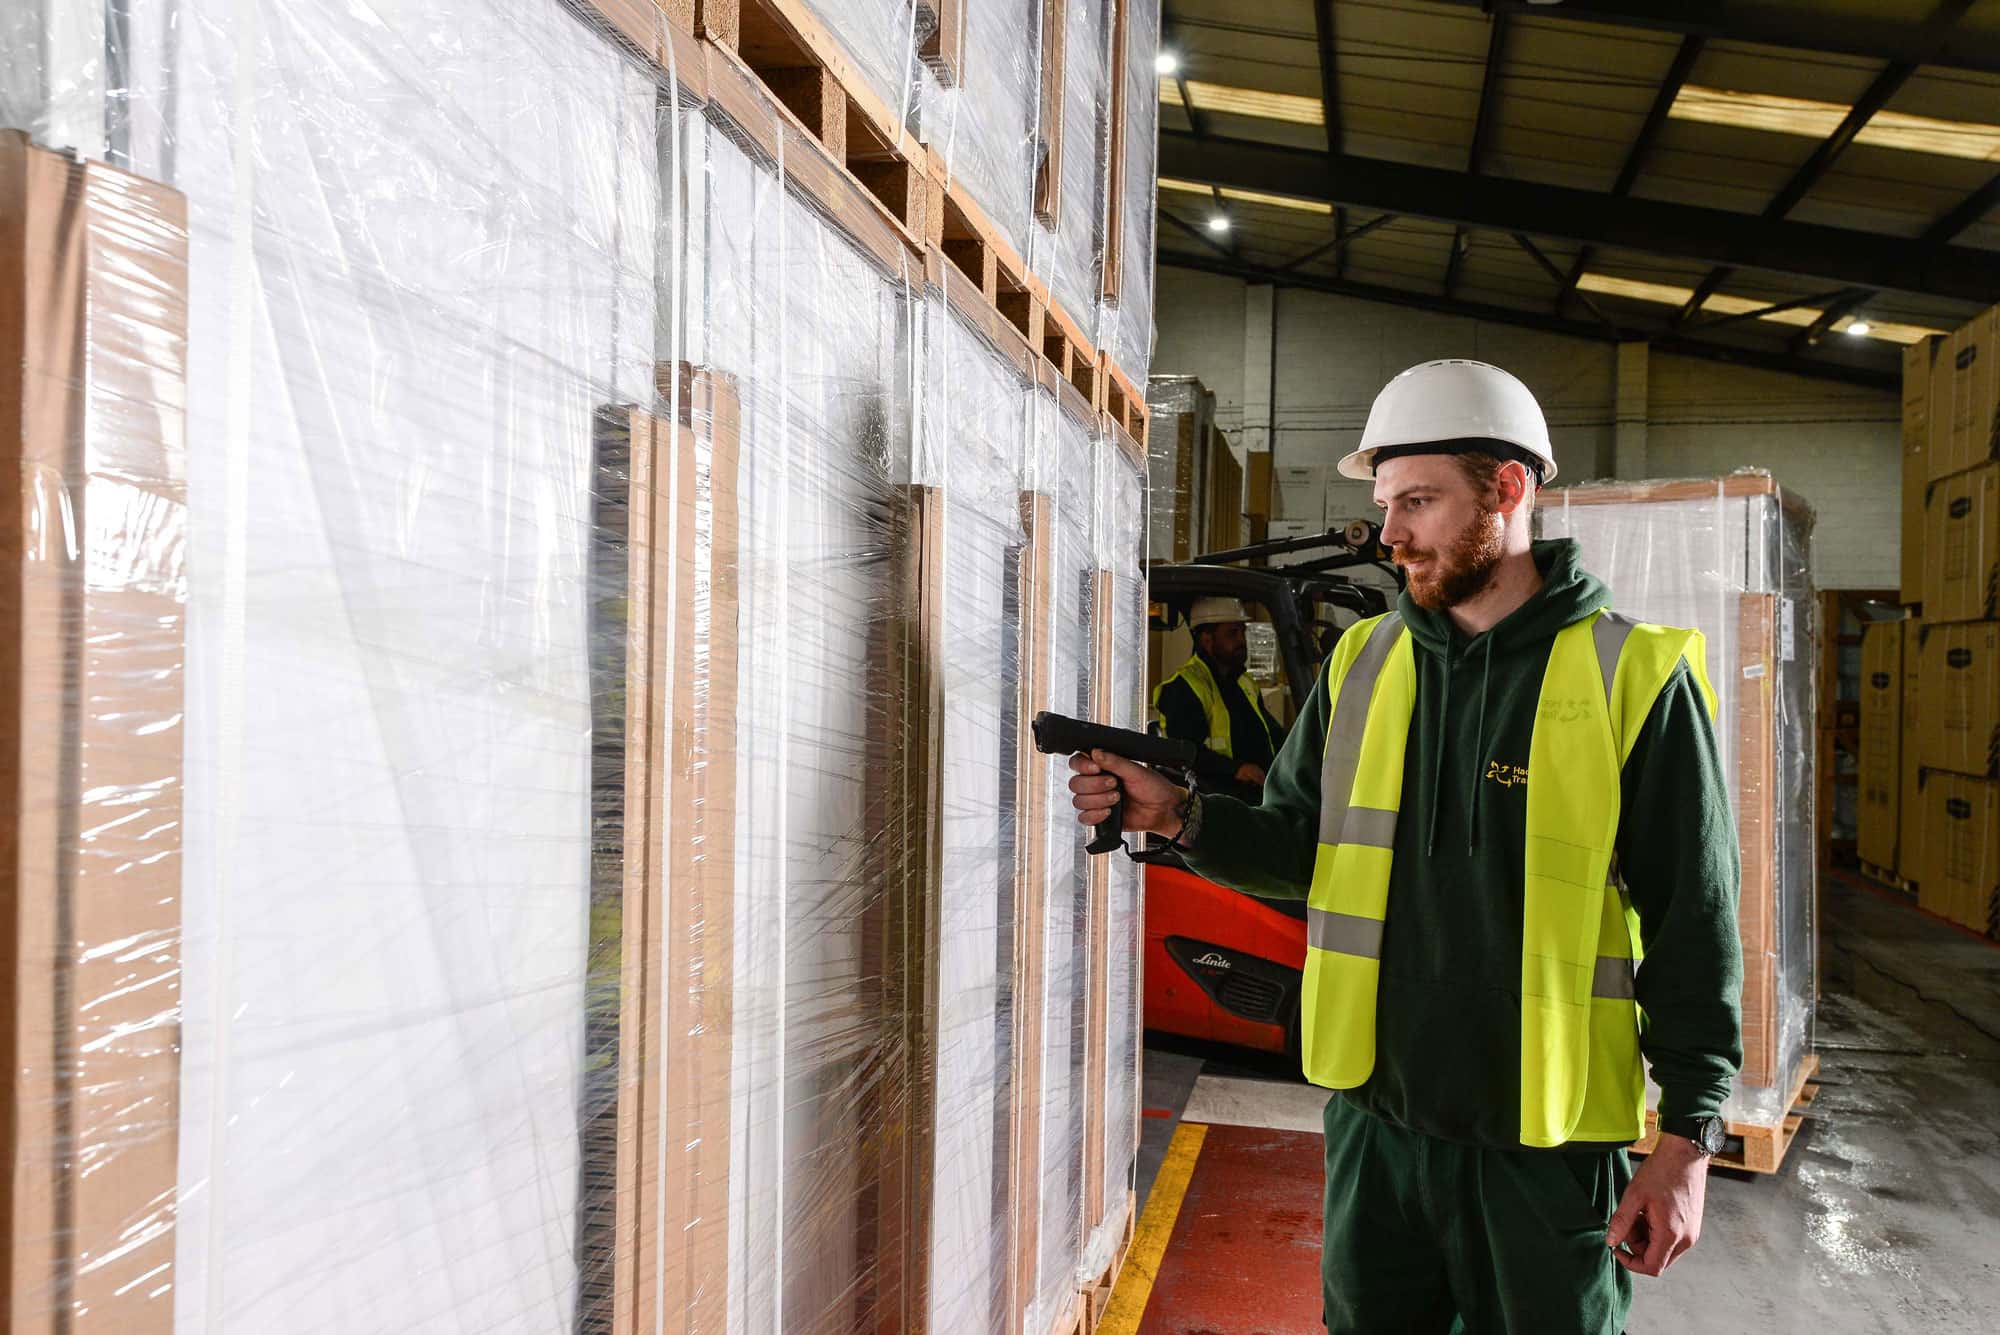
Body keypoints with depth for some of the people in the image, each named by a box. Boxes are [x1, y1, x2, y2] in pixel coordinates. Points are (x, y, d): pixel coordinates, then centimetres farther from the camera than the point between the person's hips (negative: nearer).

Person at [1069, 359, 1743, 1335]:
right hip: (1374, 1116, 4)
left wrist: (1687, 1138, -9)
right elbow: (1304, 850, 6)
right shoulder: (1362, 663, 4)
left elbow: (1694, 925, -8)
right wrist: (1178, 817, -11)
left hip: (1547, 1141, -4)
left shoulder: (1633, 677, -9)